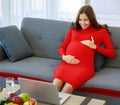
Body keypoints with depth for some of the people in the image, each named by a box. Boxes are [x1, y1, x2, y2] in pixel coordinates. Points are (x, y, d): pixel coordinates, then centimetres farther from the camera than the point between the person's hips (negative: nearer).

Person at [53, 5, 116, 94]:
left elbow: (112, 54, 10)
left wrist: (95, 46, -2)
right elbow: (62, 47, 22)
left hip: (84, 66, -3)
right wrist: (64, 57, 0)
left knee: (68, 87, -32)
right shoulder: (73, 29, 24)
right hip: (67, 63, 3)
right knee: (56, 84, -29)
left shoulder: (101, 31, 14)